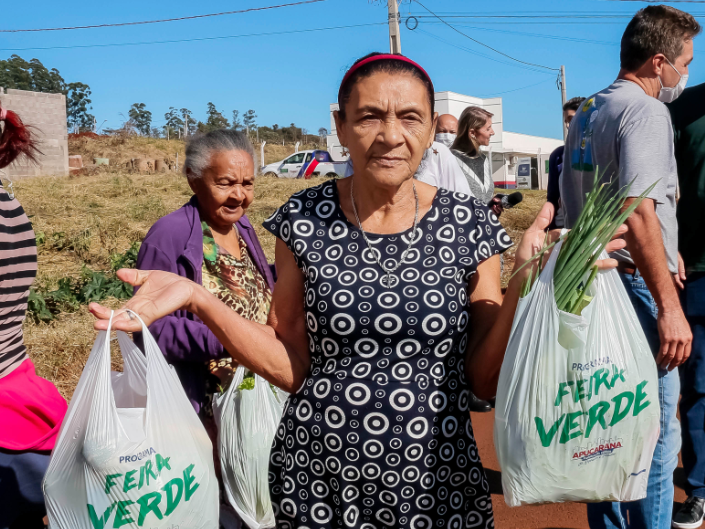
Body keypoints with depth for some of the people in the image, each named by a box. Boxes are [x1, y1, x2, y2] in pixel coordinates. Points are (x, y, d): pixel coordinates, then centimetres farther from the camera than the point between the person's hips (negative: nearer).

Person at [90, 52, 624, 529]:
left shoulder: (469, 225, -6)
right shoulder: (304, 220, -6)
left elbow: (488, 377, -3)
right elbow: (292, 366, -2)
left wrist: (525, 284, -17)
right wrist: (198, 298, -12)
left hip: (436, 484, 0)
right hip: (317, 484, 1)